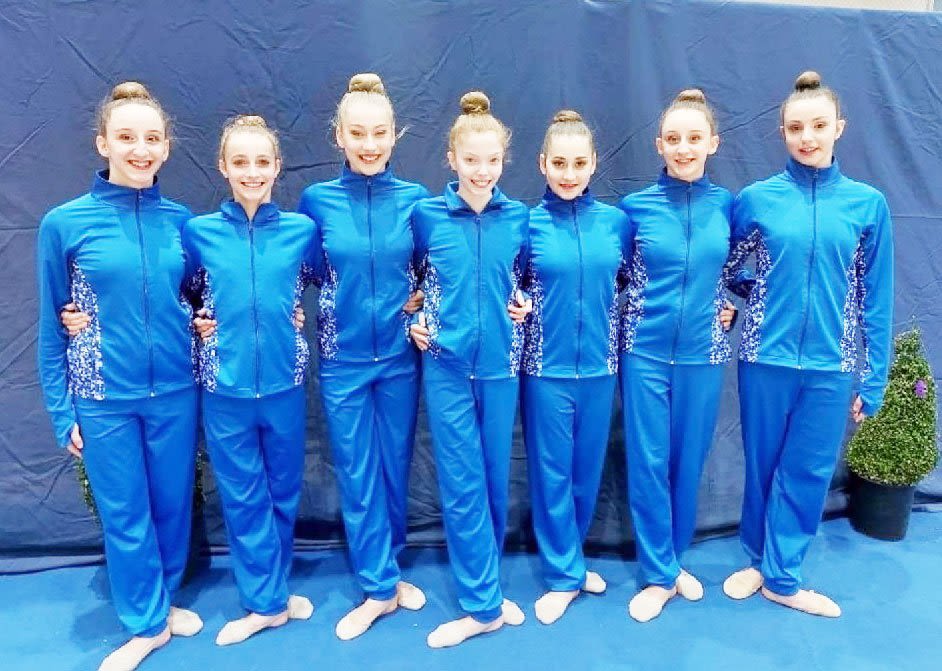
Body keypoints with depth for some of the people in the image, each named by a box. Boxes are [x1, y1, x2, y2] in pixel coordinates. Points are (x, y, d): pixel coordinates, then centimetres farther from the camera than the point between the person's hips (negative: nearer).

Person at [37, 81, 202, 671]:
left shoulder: (180, 220, -1)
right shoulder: (65, 224, -7)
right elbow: (51, 328, -2)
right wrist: (63, 411, -2)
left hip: (175, 390, 2)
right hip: (105, 396, -2)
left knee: (174, 502, 15)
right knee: (125, 512, 11)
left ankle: (166, 598, 40)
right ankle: (148, 622, 31)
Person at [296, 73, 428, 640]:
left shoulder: (415, 199, -2)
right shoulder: (317, 200, -3)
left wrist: (423, 298, -6)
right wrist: (318, 310, -5)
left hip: (400, 355, 1)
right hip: (343, 360, 0)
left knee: (396, 466, 12)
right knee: (358, 474, 6)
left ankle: (386, 570, 35)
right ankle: (381, 587, 23)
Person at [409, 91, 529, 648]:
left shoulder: (519, 218, 2)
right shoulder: (427, 215, -2)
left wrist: (525, 304, -4)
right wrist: (416, 319, -4)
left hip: (501, 364, 2)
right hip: (447, 365, -1)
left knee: (496, 477, 12)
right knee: (463, 483, 1)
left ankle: (482, 585, 32)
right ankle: (485, 603, 15)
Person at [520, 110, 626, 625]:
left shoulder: (615, 221, 2)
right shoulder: (528, 224, -5)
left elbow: (627, 285, 12)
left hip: (599, 364, 3)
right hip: (547, 366, -2)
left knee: (587, 468, 14)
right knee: (551, 471, 7)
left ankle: (570, 558, 36)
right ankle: (565, 574, 24)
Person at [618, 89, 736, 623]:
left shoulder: (727, 204, 2)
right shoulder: (636, 206, -3)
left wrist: (730, 308, 4)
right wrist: (632, 312, -6)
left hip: (703, 353, 2)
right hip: (645, 351, -1)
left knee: (689, 460, 11)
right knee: (649, 462, 3)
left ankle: (674, 559, 32)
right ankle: (659, 574, 20)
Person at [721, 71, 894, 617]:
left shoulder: (868, 204, 0)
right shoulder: (756, 199, -2)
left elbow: (876, 300, 2)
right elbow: (724, 270, 10)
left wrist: (874, 380, 1)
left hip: (831, 366, 0)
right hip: (766, 358, 0)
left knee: (807, 473, 9)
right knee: (763, 466, 13)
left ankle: (780, 575, 28)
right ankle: (764, 563, 34)